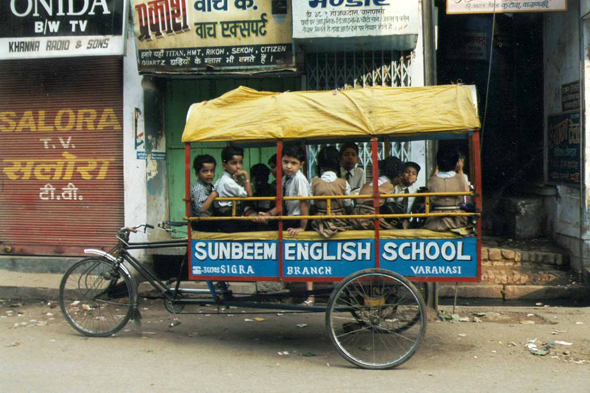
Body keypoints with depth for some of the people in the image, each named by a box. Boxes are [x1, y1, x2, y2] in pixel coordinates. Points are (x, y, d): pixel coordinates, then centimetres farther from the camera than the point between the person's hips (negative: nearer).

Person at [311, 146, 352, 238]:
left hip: (320, 222, 1)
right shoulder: (344, 183, -9)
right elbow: (347, 205, -2)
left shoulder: (314, 182, -7)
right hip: (339, 222, -1)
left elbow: (311, 204, -2)